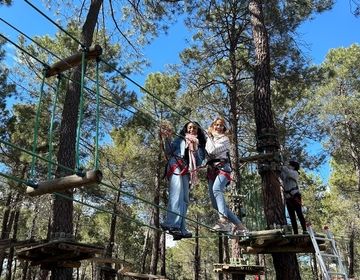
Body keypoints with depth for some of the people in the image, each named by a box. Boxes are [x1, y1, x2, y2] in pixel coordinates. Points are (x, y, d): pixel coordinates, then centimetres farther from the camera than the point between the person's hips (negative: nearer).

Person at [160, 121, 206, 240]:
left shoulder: (199, 146, 26)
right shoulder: (180, 139, 18)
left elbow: (199, 163, 13)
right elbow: (169, 152, 6)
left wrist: (195, 150, -2)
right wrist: (167, 139, -9)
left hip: (187, 172, 5)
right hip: (175, 166, -5)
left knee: (184, 200, -4)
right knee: (177, 194, -27)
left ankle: (181, 229, -8)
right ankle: (171, 223, -42)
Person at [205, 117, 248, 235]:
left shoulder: (225, 139, 10)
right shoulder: (209, 139, 27)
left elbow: (212, 150, -6)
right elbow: (207, 153, 13)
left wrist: (209, 137, 7)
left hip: (222, 167, -5)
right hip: (211, 169, 5)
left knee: (216, 189, -36)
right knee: (215, 203, -6)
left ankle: (224, 221, -52)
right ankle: (239, 225, 1)